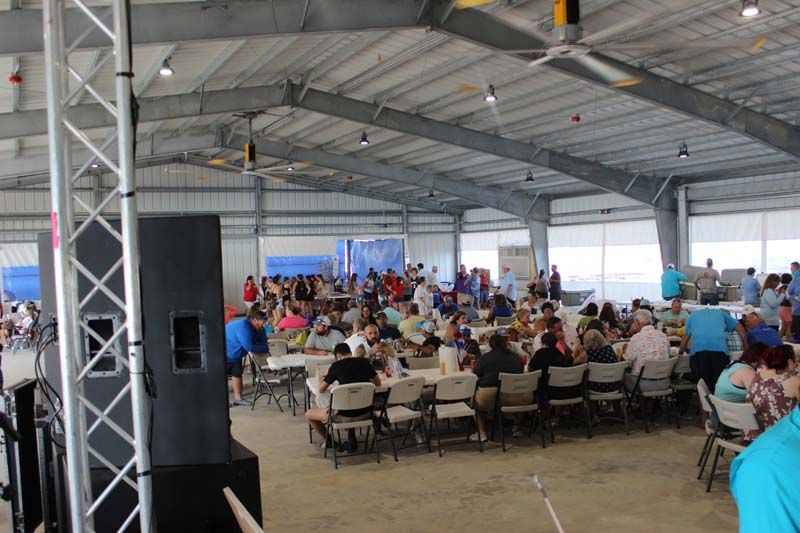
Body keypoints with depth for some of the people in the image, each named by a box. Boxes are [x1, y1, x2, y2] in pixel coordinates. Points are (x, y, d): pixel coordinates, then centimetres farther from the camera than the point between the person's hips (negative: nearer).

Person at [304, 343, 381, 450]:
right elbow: (378, 383, 16)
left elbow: (321, 390, 3)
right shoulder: (365, 362, 3)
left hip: (346, 416, -5)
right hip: (366, 414, 5)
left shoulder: (336, 366, -6)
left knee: (308, 414, 17)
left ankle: (329, 441, 31)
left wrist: (325, 377, 23)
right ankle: (352, 439, 32)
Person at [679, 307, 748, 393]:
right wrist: (746, 348, 35)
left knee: (703, 383, 3)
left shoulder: (693, 315, 33)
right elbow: (740, 328, 29)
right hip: (719, 348, 0)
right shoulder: (720, 312, 33)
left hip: (698, 348, 0)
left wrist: (680, 353, 40)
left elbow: (685, 337, 30)